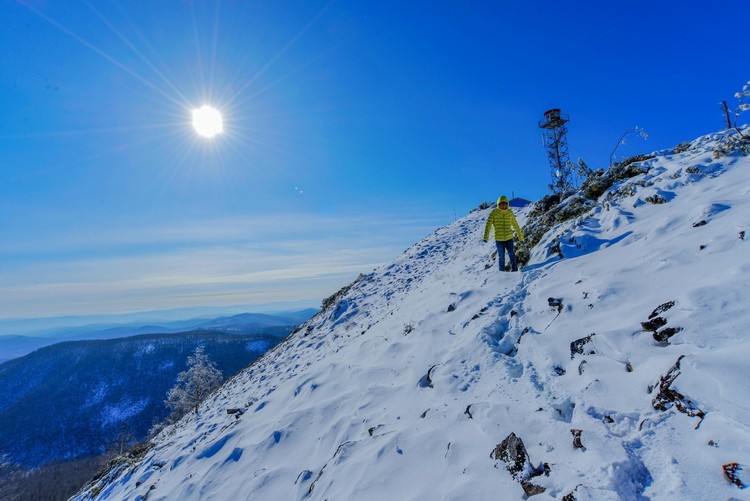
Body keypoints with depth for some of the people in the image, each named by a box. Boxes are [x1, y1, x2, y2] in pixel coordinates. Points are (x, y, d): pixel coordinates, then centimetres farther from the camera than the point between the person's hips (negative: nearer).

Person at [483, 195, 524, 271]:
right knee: (501, 257, 6)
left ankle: (514, 270, 7)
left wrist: (520, 236, 17)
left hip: (509, 238, 2)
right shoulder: (494, 213, -6)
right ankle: (502, 272, 19)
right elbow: (488, 225, -12)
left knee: (511, 255, -4)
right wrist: (486, 237, -23)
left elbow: (515, 225, 12)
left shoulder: (510, 212, 2)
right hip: (499, 239, -1)